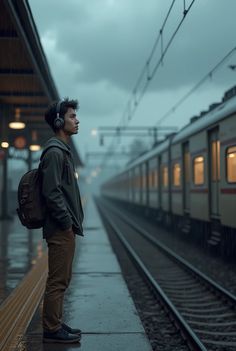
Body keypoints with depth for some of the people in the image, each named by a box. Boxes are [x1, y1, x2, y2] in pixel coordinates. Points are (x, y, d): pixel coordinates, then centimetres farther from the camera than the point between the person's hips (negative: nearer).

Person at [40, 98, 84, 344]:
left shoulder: (63, 150, 18)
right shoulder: (54, 152, -14)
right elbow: (51, 192, -21)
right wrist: (67, 222, -17)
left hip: (65, 228, 10)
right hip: (60, 228, -10)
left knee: (61, 279, 15)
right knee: (57, 281, -3)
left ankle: (55, 325, 23)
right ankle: (52, 330, 6)